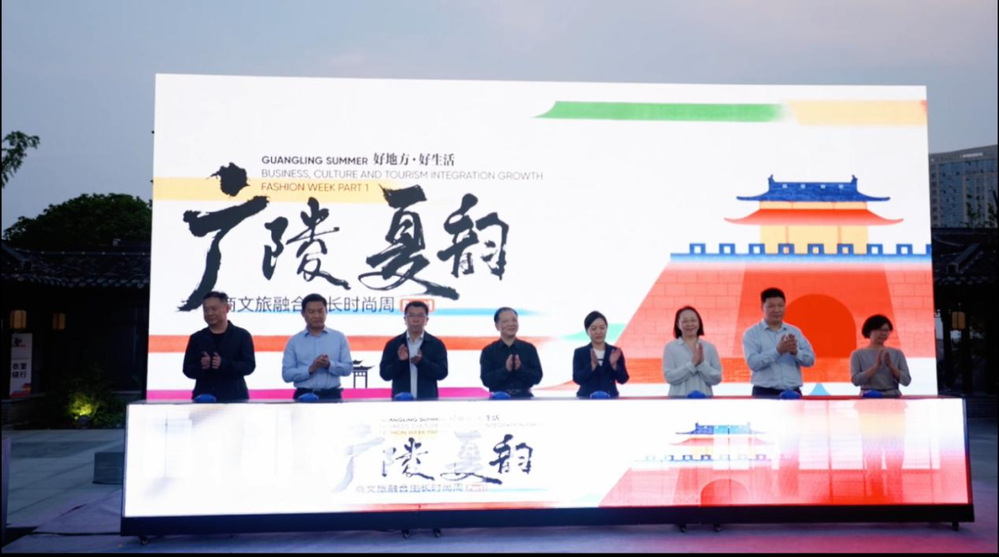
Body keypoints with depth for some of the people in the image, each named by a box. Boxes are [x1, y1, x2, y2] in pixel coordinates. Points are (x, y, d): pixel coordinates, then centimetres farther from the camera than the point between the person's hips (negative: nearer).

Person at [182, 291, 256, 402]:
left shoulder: (242, 335, 3)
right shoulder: (197, 338, 11)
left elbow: (249, 365, -5)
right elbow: (187, 369, 8)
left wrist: (224, 364, -19)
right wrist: (201, 366, -15)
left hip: (234, 398, -2)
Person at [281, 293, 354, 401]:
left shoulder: (339, 337, 7)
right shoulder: (294, 341, 6)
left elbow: (348, 368, 3)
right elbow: (286, 374, 0)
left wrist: (329, 365, -16)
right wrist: (310, 369, -15)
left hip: (331, 395, 0)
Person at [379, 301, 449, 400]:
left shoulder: (437, 344, 4)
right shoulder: (392, 344, 6)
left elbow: (442, 372, -4)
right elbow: (385, 374, 2)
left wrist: (422, 362, -19)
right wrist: (400, 361, -16)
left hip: (428, 401, 0)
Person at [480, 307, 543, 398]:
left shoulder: (529, 348, 9)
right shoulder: (488, 351, 5)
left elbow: (537, 377, 2)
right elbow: (486, 380, -6)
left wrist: (520, 368, -17)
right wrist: (506, 370, -21)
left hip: (524, 397, 1)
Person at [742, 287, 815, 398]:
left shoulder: (795, 332, 14)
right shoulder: (752, 333, 0)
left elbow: (810, 359, 7)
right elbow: (753, 362, -13)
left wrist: (795, 352, -13)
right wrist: (778, 351, -23)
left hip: (793, 392, 4)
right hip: (765, 393, -4)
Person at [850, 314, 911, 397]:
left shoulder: (897, 353, 10)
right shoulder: (858, 354, 3)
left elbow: (906, 381, 4)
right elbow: (856, 380, -9)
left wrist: (890, 365, -9)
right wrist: (876, 366, -16)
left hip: (892, 396, 1)